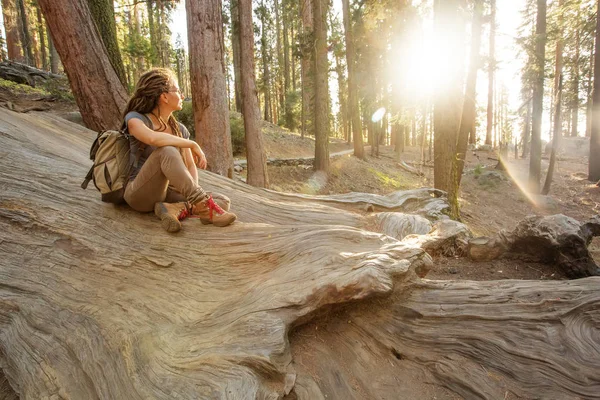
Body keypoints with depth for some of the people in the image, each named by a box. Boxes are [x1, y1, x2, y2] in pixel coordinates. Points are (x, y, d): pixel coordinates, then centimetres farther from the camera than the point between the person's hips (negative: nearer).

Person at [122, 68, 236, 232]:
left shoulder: (180, 129, 11)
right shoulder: (135, 118, -7)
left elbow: (190, 166, 6)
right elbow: (153, 138, -31)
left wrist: (193, 192, -13)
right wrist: (193, 145, -20)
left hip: (167, 193, 6)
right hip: (140, 194, -5)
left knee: (223, 202, -13)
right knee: (167, 151, -34)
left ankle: (175, 209, -32)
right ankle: (203, 207, -35)